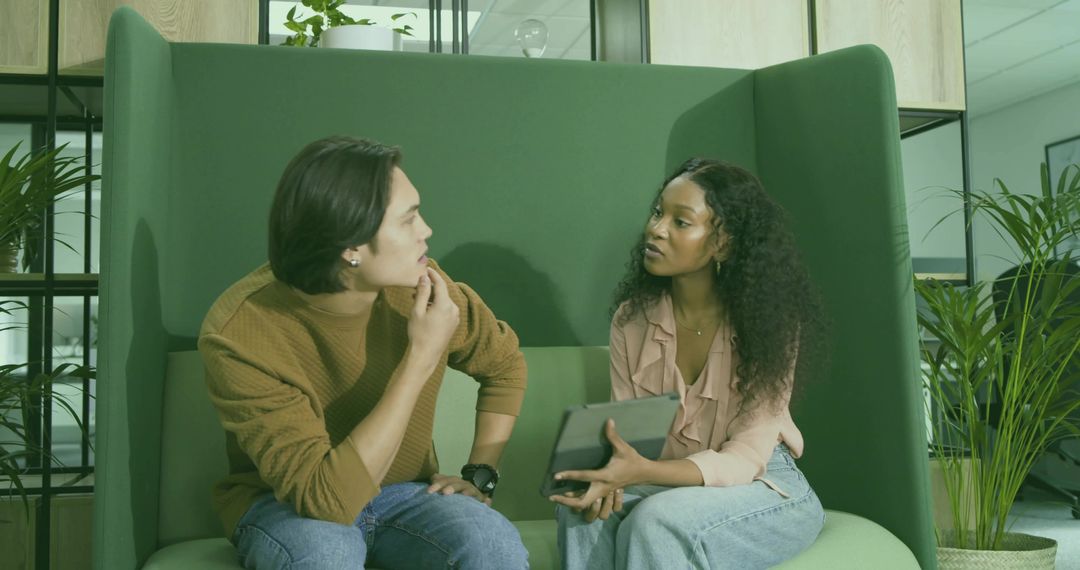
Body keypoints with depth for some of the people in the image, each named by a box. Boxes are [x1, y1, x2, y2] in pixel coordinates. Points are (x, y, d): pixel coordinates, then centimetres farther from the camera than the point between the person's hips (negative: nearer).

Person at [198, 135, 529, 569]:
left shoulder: (419, 286, -14)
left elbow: (504, 364, 7)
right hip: (283, 504, -2)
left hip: (403, 492, 3)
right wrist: (420, 359, -32)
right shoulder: (238, 333, -26)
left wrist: (479, 475, -3)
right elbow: (326, 498, -32)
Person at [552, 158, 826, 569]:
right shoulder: (632, 318, -5)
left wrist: (643, 472, -38)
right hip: (668, 483, 3)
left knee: (656, 522, -32)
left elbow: (745, 458, -21)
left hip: (765, 486, -3)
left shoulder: (769, 320, -17)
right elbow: (624, 433, -6)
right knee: (583, 508, -27)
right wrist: (607, 474, -31)